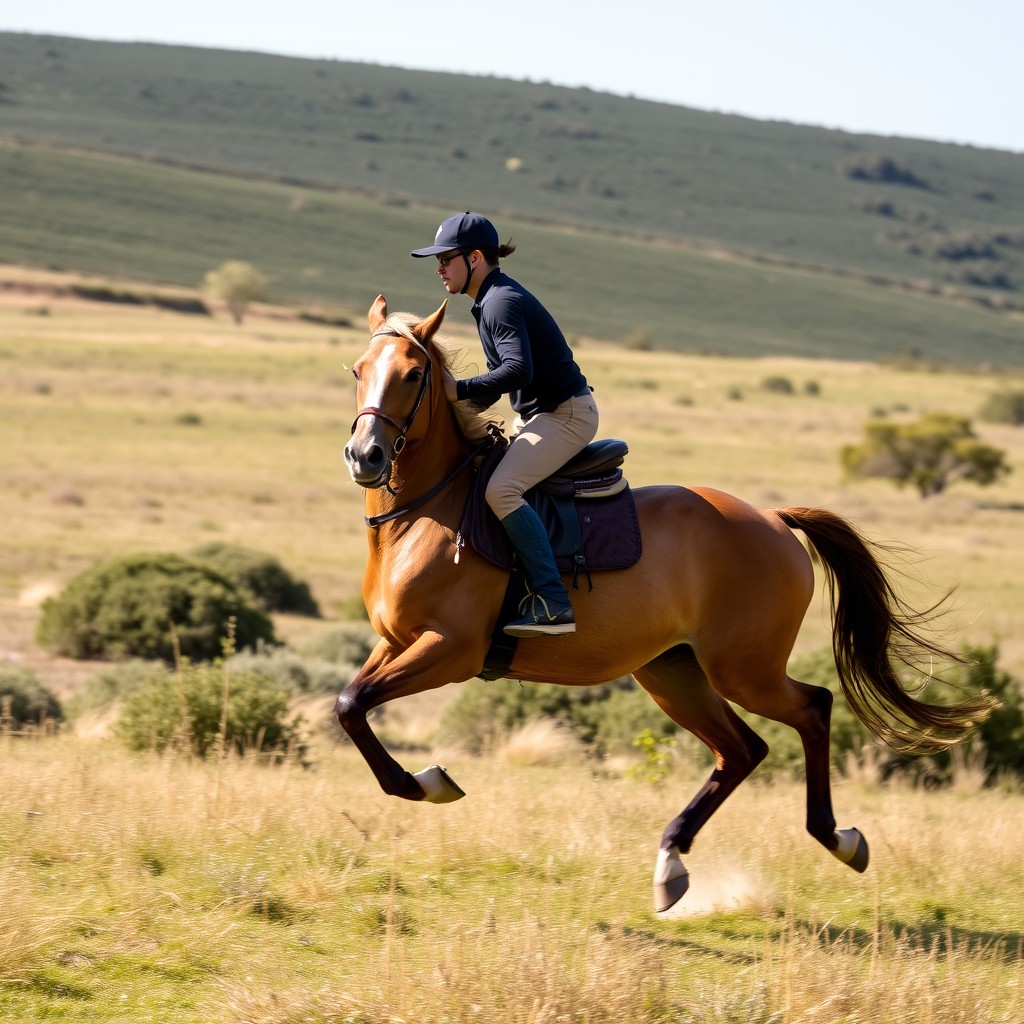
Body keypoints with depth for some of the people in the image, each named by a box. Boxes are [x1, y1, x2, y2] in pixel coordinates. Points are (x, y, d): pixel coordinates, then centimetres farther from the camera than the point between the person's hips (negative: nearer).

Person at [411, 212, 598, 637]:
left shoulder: (502, 303, -18)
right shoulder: (490, 301, 14)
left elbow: (518, 370, -32)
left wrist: (459, 390, -29)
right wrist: (463, 408, 8)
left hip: (566, 414, -11)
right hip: (536, 416, 11)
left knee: (501, 489, -28)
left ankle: (554, 604, -31)